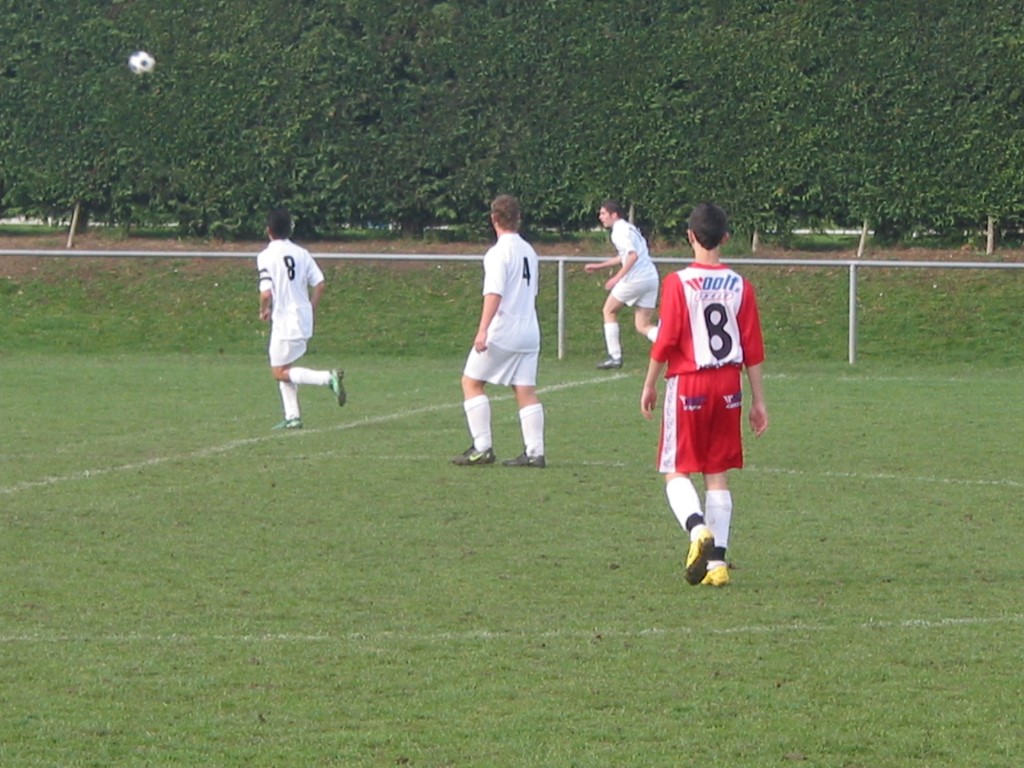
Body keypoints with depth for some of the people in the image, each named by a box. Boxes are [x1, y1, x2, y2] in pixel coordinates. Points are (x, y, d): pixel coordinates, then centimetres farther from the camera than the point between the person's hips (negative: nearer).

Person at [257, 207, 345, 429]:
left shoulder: (266, 256, -12)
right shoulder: (301, 253, 5)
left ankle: (329, 378, -16)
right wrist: (311, 311, 14)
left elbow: (266, 293, -18)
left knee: (280, 373, 1)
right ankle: (292, 416, 13)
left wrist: (264, 310, 3)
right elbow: (319, 285, 1)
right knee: (283, 369, 18)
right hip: (303, 318, 7)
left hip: (283, 320, -7)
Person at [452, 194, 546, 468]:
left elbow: (494, 294, -21)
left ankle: (482, 448, -3)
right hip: (529, 330, 7)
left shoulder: (499, 252, -11)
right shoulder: (529, 251, 12)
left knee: (471, 382, 4)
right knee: (526, 391, 6)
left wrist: (483, 330, -26)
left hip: (502, 332, -7)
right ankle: (535, 452, -1)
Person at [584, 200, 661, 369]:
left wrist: (617, 277, -20)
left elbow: (633, 255, -21)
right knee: (643, 326, 7)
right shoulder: (628, 228, 23)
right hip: (651, 278, 8)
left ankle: (615, 356, 10)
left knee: (609, 311, 13)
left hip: (635, 278, -8)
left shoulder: (619, 231, -7)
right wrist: (599, 266, 41)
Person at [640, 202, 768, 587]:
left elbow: (666, 341, -10)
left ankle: (698, 529, -24)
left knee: (677, 472, 4)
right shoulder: (740, 286, 2)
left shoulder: (678, 283, -9)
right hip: (728, 385, 4)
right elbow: (753, 349, 3)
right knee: (718, 475, 9)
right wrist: (758, 400, 10)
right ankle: (717, 562, 3)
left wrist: (649, 385, 2)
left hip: (687, 384, -4)